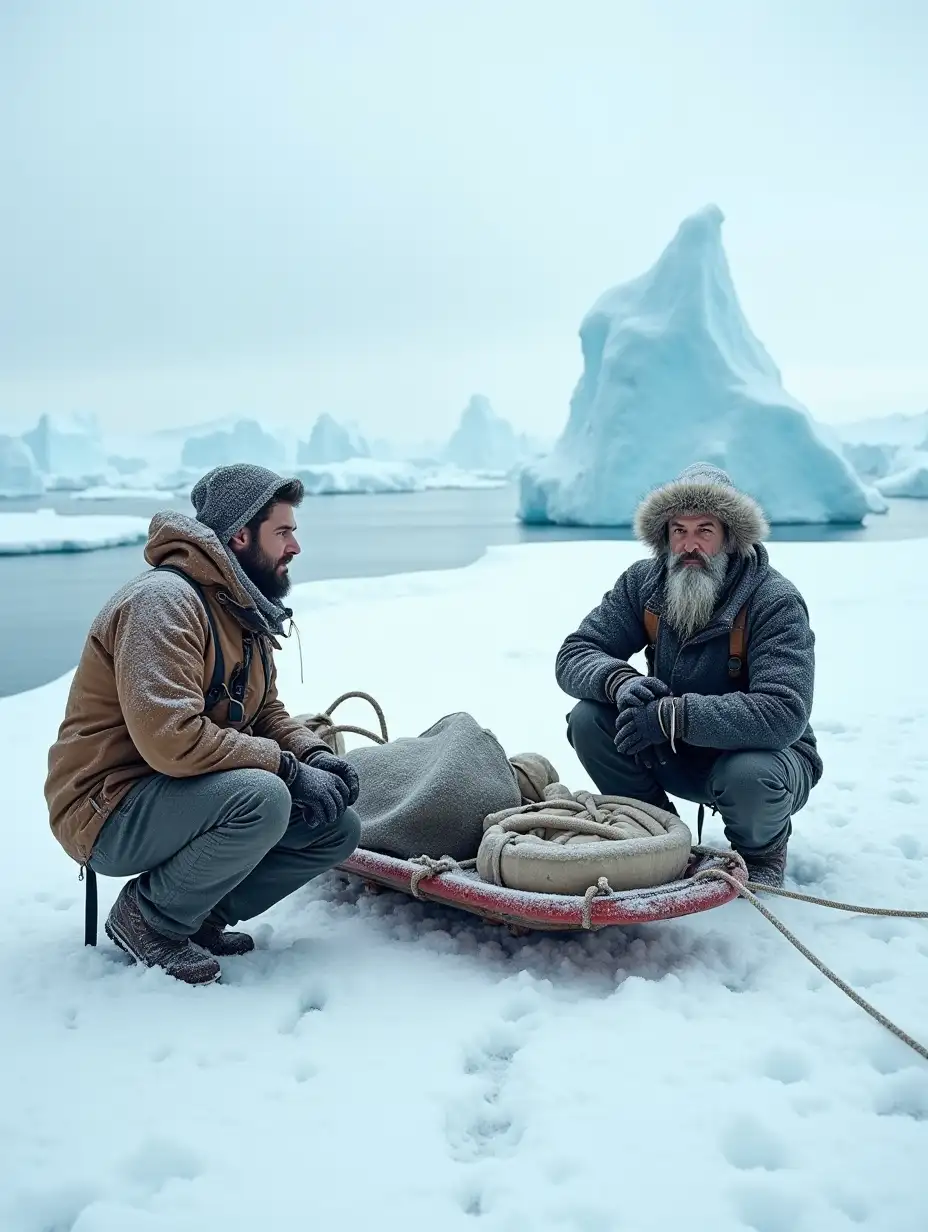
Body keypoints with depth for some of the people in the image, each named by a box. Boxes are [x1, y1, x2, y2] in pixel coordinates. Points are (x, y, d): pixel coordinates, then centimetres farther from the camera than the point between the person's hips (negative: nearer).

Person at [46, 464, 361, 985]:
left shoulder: (245, 610, 10)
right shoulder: (163, 600, -21)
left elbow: (267, 712, 16)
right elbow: (171, 739, -32)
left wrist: (314, 754, -6)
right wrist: (289, 767, -25)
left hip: (189, 799, 9)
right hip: (111, 810, -9)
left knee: (338, 828, -1)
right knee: (262, 798, -34)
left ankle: (198, 914, 7)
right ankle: (148, 916, -9)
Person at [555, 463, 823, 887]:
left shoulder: (776, 602, -23)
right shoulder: (643, 583, -8)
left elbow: (784, 714, -34)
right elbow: (573, 655, -10)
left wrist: (672, 716, -40)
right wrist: (619, 681, -34)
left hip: (756, 753, -4)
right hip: (675, 756, 4)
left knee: (750, 776, -38)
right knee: (588, 720, -18)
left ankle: (763, 850, 0)